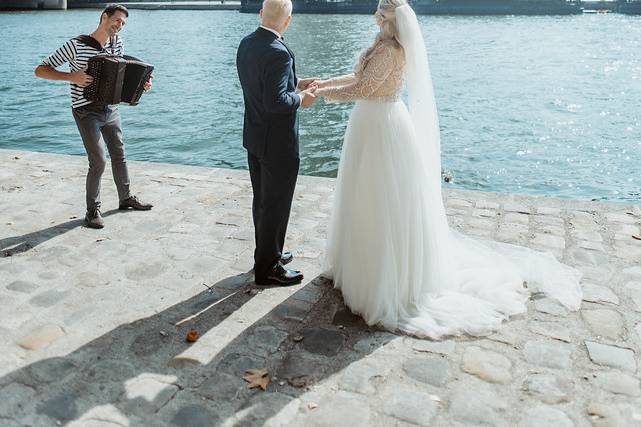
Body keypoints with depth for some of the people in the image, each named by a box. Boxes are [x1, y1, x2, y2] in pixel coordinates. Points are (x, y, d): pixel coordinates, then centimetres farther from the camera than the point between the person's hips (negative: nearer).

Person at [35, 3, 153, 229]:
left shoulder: (118, 44, 4)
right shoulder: (76, 45, -14)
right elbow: (40, 70, -12)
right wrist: (71, 76, -27)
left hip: (111, 109, 7)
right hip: (86, 111, -6)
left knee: (119, 154, 15)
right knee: (99, 161, -10)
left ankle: (126, 198, 33)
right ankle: (92, 211, 5)